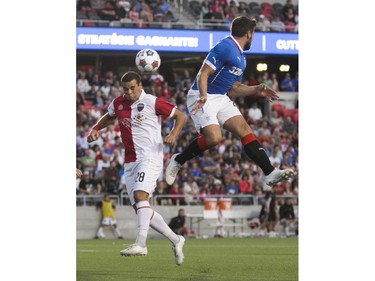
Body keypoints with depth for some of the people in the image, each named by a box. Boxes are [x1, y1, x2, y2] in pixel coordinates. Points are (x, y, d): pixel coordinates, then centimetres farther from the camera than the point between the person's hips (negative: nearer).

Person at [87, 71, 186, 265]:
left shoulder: (152, 103, -7)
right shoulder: (117, 104, 9)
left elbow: (180, 116, 0)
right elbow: (108, 117, 31)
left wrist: (173, 134, -17)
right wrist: (95, 129, 13)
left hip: (150, 157, -7)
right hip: (130, 161, 7)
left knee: (140, 195, -28)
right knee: (140, 209, 3)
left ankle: (140, 244, -37)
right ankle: (175, 240, 16)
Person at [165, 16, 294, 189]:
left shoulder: (241, 58, 18)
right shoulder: (225, 48, -13)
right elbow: (203, 74, -19)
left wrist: (256, 90, 15)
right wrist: (203, 96, -34)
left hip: (221, 99, 9)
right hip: (202, 98, -9)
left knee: (245, 130, -4)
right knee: (214, 137, -24)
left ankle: (270, 173, -8)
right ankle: (177, 161, -2)